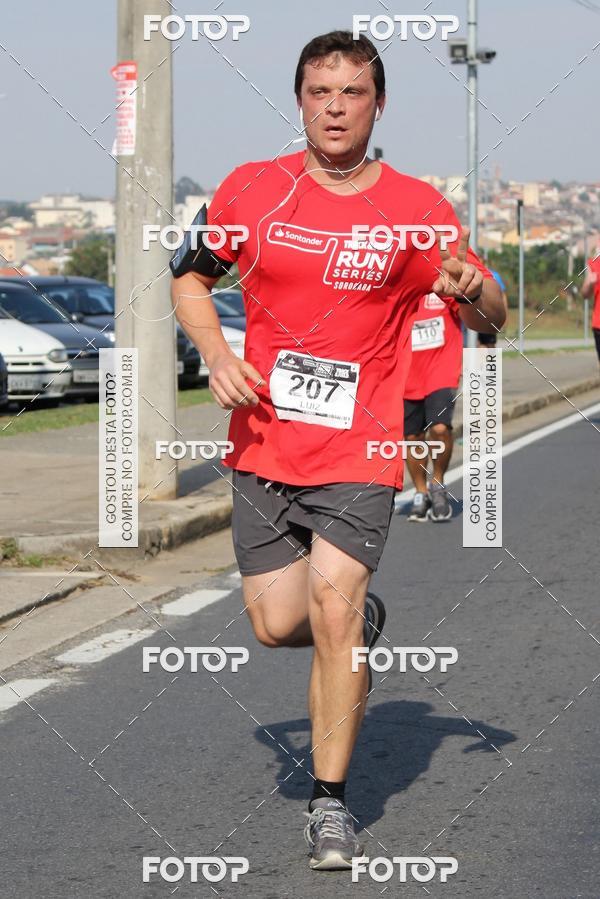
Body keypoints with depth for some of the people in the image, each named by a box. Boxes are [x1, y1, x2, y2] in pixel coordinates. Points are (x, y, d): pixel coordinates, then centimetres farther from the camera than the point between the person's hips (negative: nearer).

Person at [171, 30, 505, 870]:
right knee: (277, 626, 3)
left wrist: (472, 292, -20)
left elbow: (490, 315, 5)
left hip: (359, 453, -2)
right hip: (263, 446, 2)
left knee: (332, 608, -15)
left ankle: (332, 801, 0)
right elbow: (192, 277, 13)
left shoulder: (417, 207, -3)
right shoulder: (251, 189, 0)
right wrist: (217, 356, -5)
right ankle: (360, 621, 39)